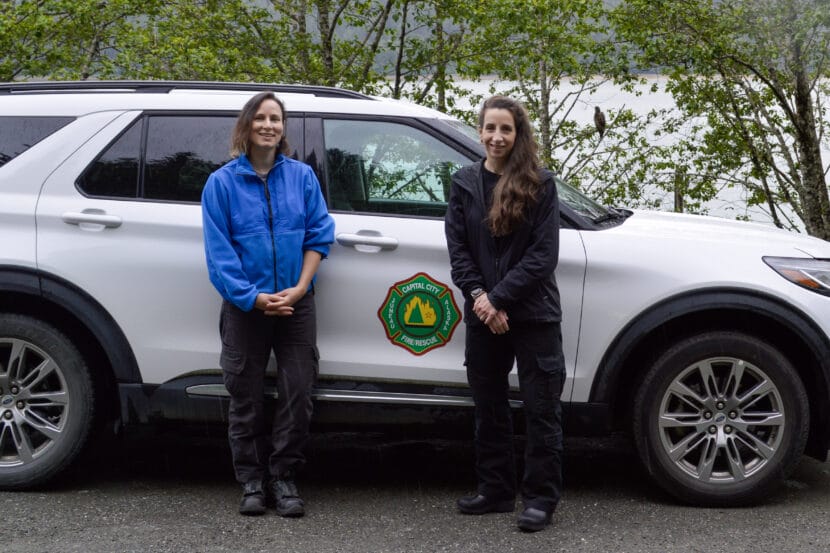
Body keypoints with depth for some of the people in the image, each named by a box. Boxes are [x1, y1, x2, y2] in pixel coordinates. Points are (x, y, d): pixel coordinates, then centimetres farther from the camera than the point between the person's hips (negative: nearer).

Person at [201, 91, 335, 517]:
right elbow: (218, 251, -7)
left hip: (297, 304, 2)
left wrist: (300, 287, -11)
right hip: (244, 307, -1)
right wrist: (254, 297, -15)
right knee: (247, 399, 7)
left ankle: (283, 477, 16)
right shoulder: (222, 182, -3)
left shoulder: (302, 176, 4)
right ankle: (252, 482, 18)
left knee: (297, 395, 2)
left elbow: (319, 234, 1)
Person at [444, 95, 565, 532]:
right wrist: (478, 296, -12)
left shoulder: (540, 184, -5)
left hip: (534, 315, -4)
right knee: (489, 407, 13)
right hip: (483, 315, 4)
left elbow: (543, 255, -10)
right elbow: (457, 248, 2)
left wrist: (499, 298, -16)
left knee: (541, 409, 0)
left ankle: (541, 499, 9)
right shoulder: (465, 182, 6)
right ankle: (495, 491, 25)